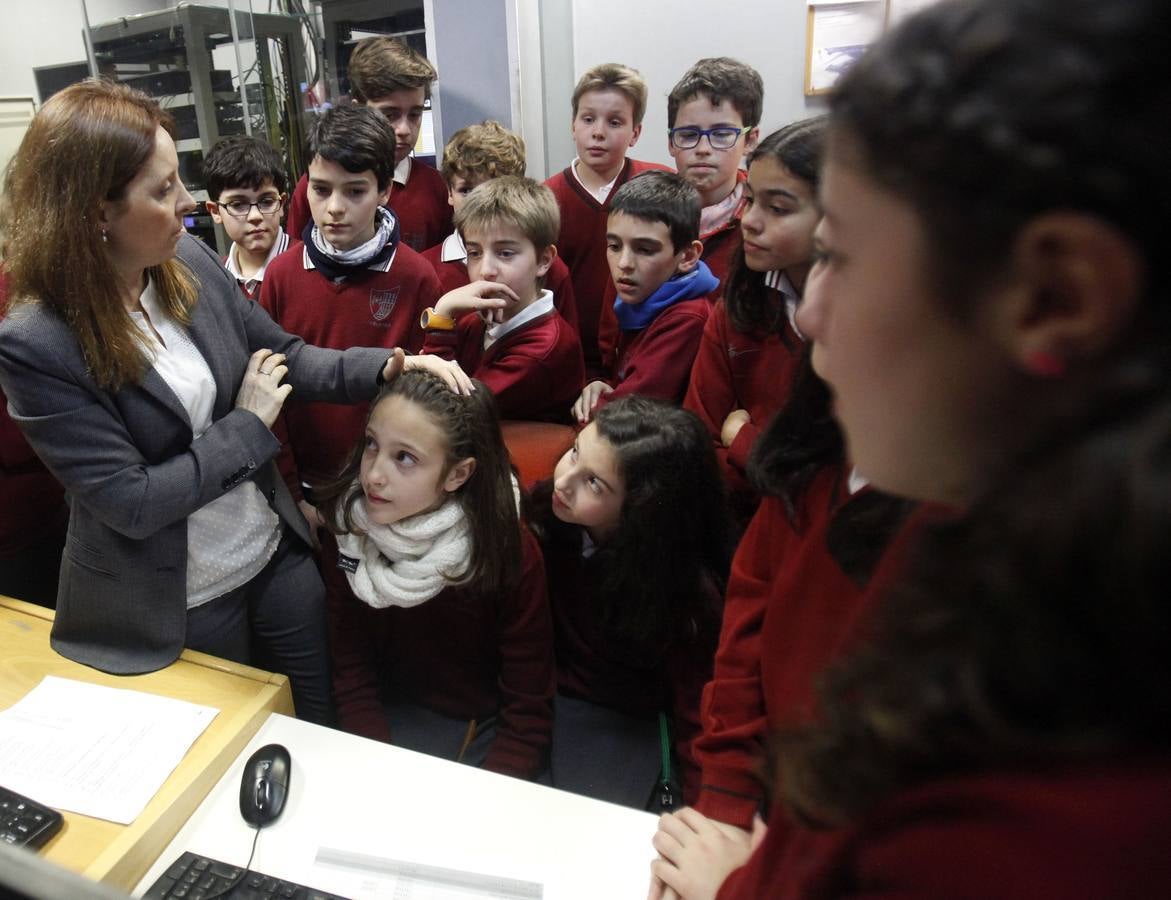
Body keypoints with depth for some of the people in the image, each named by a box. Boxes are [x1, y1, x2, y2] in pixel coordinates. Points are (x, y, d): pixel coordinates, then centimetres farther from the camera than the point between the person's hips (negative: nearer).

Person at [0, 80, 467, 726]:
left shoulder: (190, 261, -9)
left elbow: (284, 355, 2)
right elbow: (131, 502, -23)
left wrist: (388, 366, -13)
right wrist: (248, 425, -18)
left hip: (277, 554, 5)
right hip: (176, 604, -4)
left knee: (322, 726, 23)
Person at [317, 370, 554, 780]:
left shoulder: (510, 551, -22)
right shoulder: (348, 531, -12)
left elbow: (528, 711, -16)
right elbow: (351, 672, -6)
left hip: (486, 733, -2)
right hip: (390, 721, 2)